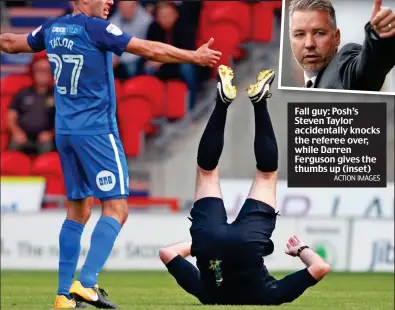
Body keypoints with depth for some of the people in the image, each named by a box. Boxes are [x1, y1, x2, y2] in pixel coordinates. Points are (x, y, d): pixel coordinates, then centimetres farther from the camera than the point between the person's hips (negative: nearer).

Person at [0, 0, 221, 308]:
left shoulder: (52, 29, 9)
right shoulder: (95, 28, -12)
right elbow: (150, 50, -12)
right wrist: (195, 56, -2)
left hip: (65, 131, 8)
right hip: (97, 131, -8)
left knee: (77, 210, 13)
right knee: (116, 208, -6)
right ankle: (86, 283, -19)